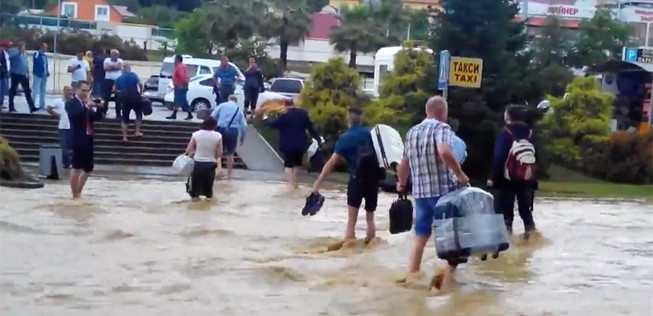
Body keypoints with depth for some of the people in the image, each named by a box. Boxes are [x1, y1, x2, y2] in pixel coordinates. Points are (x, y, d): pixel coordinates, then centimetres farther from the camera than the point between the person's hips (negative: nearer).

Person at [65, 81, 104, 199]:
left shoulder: (88, 104, 16)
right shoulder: (71, 103, -4)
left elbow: (97, 117, 13)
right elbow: (74, 117, -21)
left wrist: (99, 108, -5)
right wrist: (86, 106, -26)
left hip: (88, 139, 7)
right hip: (78, 140, -7)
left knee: (88, 168, 11)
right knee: (76, 167, -3)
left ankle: (78, 192, 24)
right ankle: (75, 195, 4)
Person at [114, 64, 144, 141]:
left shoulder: (119, 78, 13)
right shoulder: (133, 75, 2)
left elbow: (115, 89, 12)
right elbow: (140, 84, -11)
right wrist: (140, 92, 5)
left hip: (125, 98, 3)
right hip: (135, 96, -3)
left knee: (125, 118, 9)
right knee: (139, 114, 18)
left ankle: (124, 136, 3)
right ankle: (137, 132, 12)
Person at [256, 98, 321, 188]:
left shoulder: (284, 115, -13)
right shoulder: (303, 113, 0)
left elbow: (273, 124, -4)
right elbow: (311, 128, 3)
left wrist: (265, 119, 15)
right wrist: (318, 139, 12)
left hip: (288, 145, -4)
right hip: (300, 144, 4)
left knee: (288, 164, 1)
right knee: (297, 163, 19)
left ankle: (291, 183, -10)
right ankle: (294, 182, 25)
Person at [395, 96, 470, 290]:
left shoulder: (412, 132, 13)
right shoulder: (441, 127, -8)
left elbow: (404, 165, 20)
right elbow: (444, 152, -29)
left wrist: (402, 184, 37)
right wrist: (460, 175, -18)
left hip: (420, 192, 6)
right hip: (443, 190, -6)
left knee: (420, 239, 13)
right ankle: (448, 279, 3)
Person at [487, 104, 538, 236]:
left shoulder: (505, 133, -11)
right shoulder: (530, 133, 7)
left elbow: (498, 157, -16)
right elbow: (536, 156, 9)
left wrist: (493, 177, -12)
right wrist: (534, 177, 16)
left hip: (507, 179, -6)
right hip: (527, 179, 6)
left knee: (505, 211, -1)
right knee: (525, 209, 16)